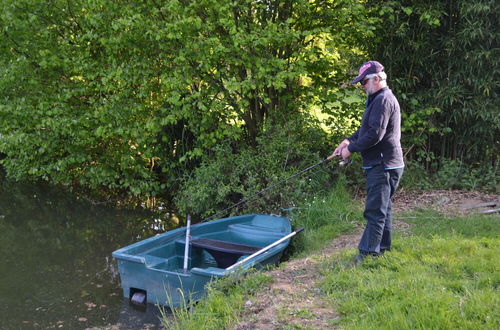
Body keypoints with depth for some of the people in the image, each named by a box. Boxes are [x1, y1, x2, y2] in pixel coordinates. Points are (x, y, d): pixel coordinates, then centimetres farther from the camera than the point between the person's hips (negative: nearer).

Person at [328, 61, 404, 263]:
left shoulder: (383, 100, -17)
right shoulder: (378, 99, 19)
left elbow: (375, 134, -24)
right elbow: (366, 128, 24)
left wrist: (351, 148, -15)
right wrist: (349, 140, 9)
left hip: (383, 166, -11)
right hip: (382, 165, 11)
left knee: (375, 211, -9)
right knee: (382, 208, 18)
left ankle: (368, 252, -7)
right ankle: (383, 246, 28)